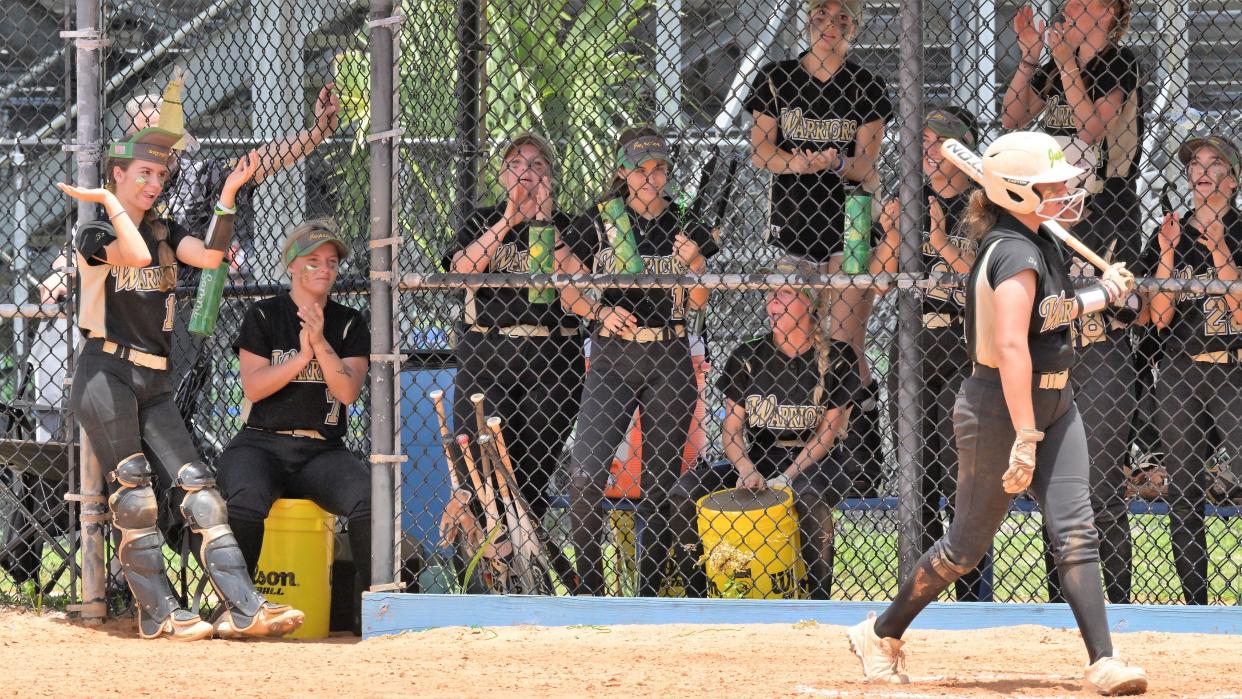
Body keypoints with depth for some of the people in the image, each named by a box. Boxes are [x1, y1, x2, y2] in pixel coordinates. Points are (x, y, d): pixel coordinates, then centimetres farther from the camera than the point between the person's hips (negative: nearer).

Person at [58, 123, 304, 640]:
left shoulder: (164, 232, 17)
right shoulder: (95, 234, -2)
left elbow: (210, 256, -1)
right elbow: (137, 254, -23)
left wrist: (227, 195, -6)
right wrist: (109, 202, -16)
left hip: (155, 384, 6)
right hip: (107, 374, -6)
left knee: (197, 486, -4)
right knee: (133, 492, -9)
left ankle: (243, 608, -11)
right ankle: (158, 613, -6)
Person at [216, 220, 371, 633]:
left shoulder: (349, 324, 11)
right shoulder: (264, 316, 7)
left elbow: (348, 391, -4)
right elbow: (253, 386, -5)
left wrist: (320, 343, -17)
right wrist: (302, 356, -17)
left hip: (323, 452, 2)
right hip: (261, 445, -2)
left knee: (369, 501, -29)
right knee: (245, 503, -36)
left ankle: (371, 612, -22)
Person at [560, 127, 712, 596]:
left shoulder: (686, 226, 7)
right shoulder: (597, 223, 1)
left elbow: (698, 301, 10)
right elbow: (568, 290, 4)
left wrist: (693, 263, -9)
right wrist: (599, 311, -14)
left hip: (669, 357, 2)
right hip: (612, 355, -2)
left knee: (662, 477, 4)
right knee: (585, 471, -15)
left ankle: (651, 588, 13)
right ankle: (588, 585, -6)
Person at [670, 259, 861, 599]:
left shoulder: (835, 358, -1)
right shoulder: (746, 357, 7)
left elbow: (828, 430, -5)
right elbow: (731, 429, 4)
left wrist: (788, 477, -18)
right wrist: (747, 470, -17)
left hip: (815, 464, -3)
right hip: (758, 461, 3)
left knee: (810, 498, -39)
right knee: (686, 492, -19)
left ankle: (818, 600, -27)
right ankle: (696, 596, -11)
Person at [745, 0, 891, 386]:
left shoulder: (864, 87, 4)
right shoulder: (775, 79, 7)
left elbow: (867, 163, -3)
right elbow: (760, 150, 0)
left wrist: (836, 162, -26)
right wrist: (797, 163, -20)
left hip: (849, 220, -1)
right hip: (791, 218, 1)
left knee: (847, 348, -9)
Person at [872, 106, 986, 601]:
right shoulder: (909, 203, 12)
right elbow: (878, 280, 13)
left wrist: (945, 245, -18)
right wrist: (893, 230, 1)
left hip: (968, 348, -5)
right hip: (913, 348, 5)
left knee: (960, 472, -10)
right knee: (917, 472, 6)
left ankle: (971, 592, -7)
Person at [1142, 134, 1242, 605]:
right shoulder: (1170, 234, 11)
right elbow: (1160, 316, 4)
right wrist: (1167, 256, -7)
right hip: (1180, 373, 4)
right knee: (1182, 493, 4)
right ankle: (1194, 602, 9)